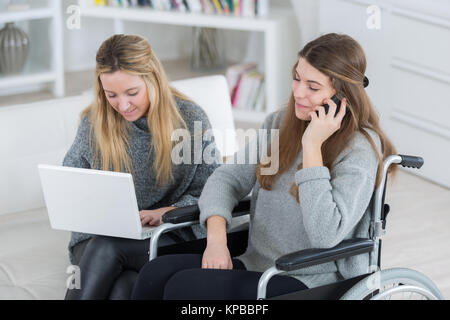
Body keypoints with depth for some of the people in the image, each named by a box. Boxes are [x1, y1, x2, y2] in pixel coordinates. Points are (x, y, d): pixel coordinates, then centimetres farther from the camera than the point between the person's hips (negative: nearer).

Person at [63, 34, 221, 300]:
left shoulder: (190, 119, -3)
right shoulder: (94, 123, 5)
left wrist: (166, 212, -21)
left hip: (170, 237, -2)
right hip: (98, 237, 2)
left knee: (106, 247, -35)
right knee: (124, 284, -35)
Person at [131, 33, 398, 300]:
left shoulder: (360, 149, -12)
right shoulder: (280, 123, 10)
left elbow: (324, 236, -24)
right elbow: (228, 178, 11)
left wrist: (312, 146, -23)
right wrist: (216, 236, -9)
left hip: (309, 284, -7)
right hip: (256, 266, 7)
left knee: (184, 287, -26)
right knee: (156, 274, -19)